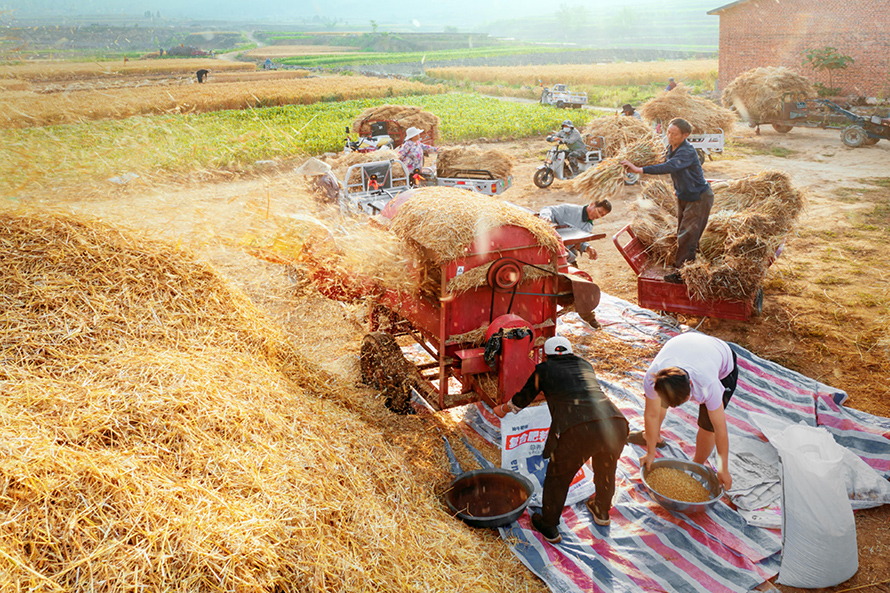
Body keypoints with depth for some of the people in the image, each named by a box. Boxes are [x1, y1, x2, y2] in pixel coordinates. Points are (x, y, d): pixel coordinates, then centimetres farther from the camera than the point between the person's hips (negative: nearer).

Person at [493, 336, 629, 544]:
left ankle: (549, 527, 36)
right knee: (606, 471, 32)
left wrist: (503, 409, 53)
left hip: (579, 431, -4)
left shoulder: (544, 369, 18)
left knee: (558, 476, 20)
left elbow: (523, 398, 32)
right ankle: (602, 511, 55)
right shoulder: (585, 365, 28)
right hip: (615, 423, 4)